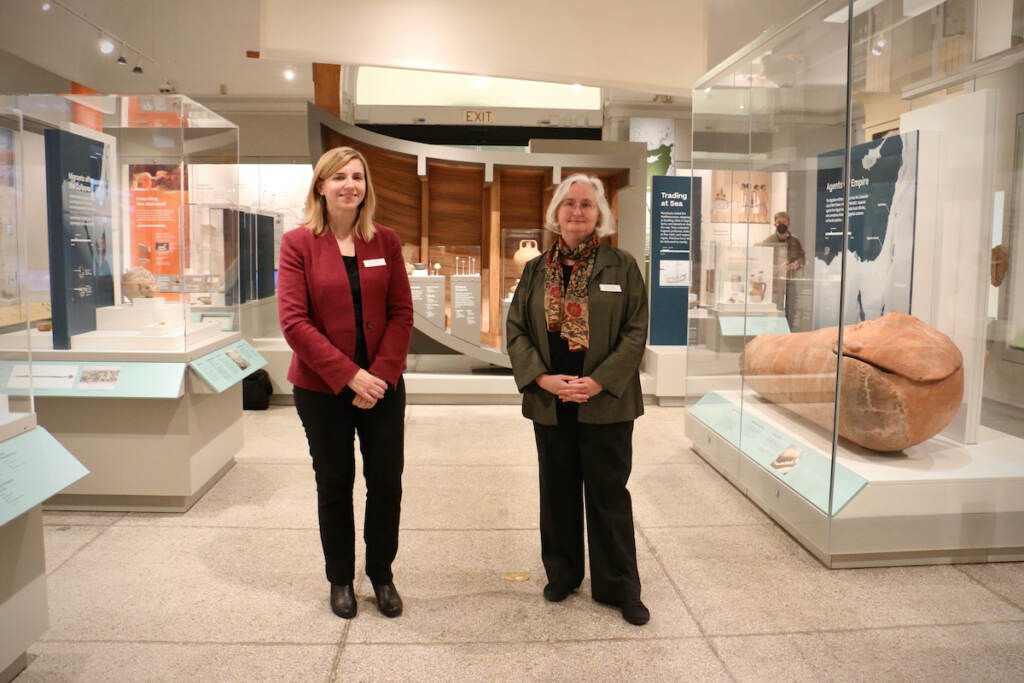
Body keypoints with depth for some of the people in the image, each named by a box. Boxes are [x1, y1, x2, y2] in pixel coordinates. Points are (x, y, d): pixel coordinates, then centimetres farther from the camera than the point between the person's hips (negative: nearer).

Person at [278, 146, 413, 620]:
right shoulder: (298, 243, -4)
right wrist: (349, 375, -17)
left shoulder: (385, 241, 3)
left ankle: (382, 575, 29)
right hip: (322, 388, -2)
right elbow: (294, 321, -11)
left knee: (387, 484, 7)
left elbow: (402, 313, 0)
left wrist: (382, 373, -12)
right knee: (334, 485, 12)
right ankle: (340, 579, 32)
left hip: (382, 385, 2)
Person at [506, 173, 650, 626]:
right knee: (557, 492, 15)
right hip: (550, 402, 3)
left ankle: (619, 588, 22)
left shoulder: (622, 267, 0)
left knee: (609, 495, 6)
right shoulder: (536, 270, 7)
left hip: (606, 402, -2)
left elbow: (635, 333, -4)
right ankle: (562, 575, 33)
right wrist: (542, 378, -11)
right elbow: (516, 330, 4)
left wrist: (599, 381, -15)